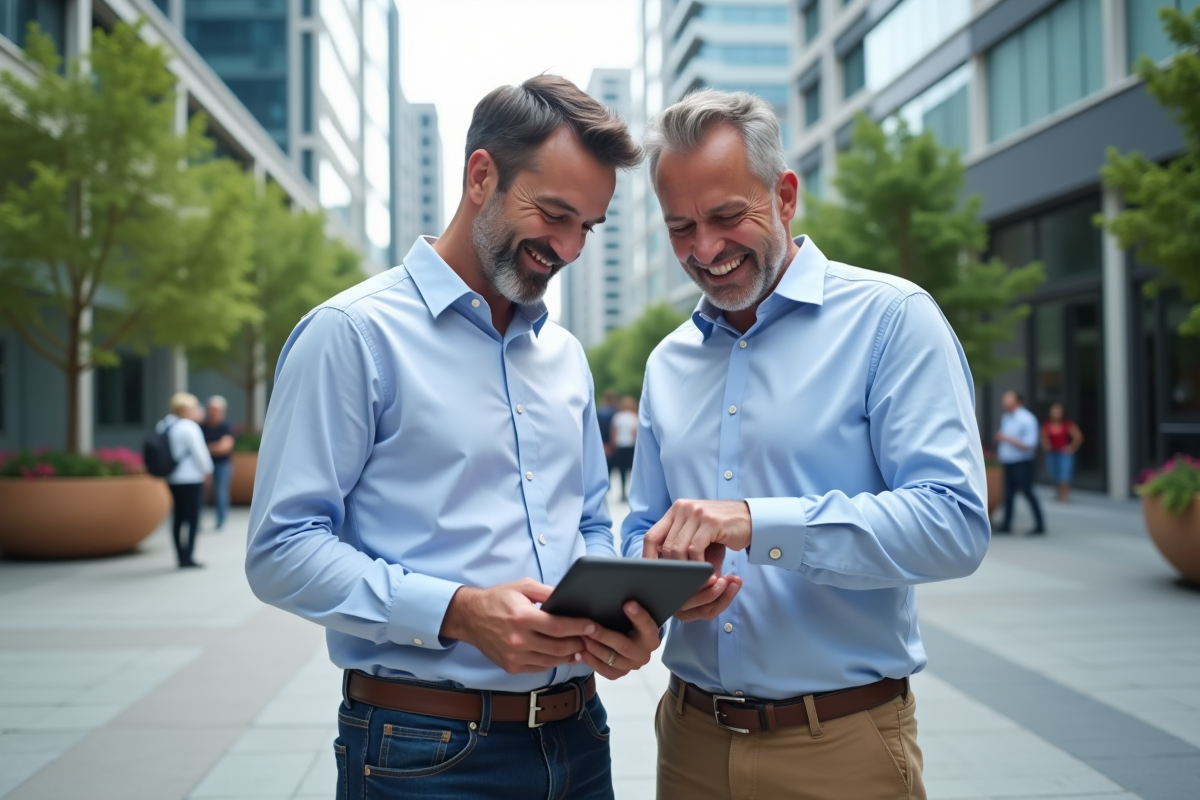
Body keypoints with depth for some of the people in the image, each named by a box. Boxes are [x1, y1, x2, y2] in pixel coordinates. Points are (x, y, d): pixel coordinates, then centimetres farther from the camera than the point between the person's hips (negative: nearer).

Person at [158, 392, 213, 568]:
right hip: (191, 479, -8)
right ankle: (188, 557, -2)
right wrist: (207, 469, 4)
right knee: (192, 518, -2)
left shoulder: (163, 426, 7)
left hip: (172, 479, 8)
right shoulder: (189, 427, -15)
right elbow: (200, 452, -14)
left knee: (178, 518, 11)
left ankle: (181, 556, 16)